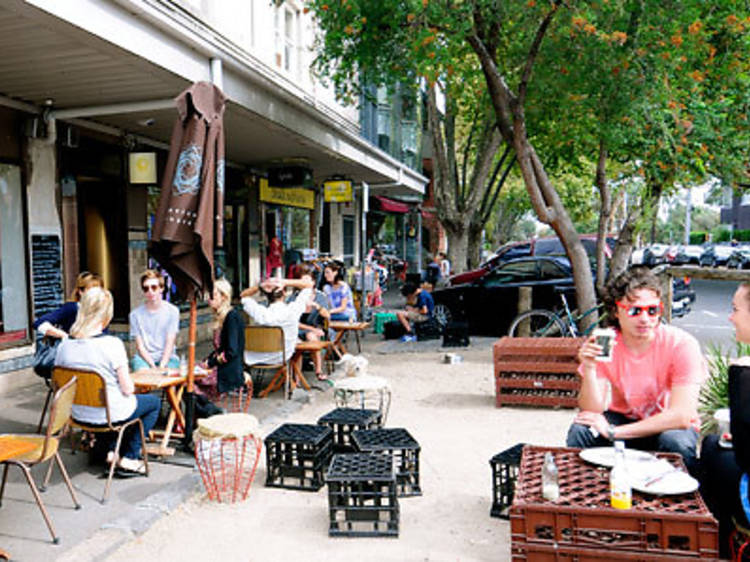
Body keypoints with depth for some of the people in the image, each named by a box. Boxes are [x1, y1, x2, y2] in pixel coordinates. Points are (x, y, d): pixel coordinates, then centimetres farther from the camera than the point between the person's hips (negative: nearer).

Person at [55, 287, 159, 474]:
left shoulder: (64, 346, -9)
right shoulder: (112, 344, -24)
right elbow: (127, 389, -20)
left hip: (79, 414, 6)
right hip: (110, 414, -6)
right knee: (154, 402, 21)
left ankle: (113, 450, 29)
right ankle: (129, 457, 17)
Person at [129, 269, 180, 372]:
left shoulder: (172, 311, 0)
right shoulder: (135, 314, 1)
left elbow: (170, 342, -4)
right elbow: (140, 346, -1)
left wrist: (162, 365, -18)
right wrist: (153, 365, -16)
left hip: (167, 357, 0)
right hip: (144, 357, 0)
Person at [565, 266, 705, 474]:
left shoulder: (682, 345, -21)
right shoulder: (604, 345, -14)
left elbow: (681, 416, -26)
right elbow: (593, 411, -18)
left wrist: (612, 431, -29)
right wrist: (589, 369, -37)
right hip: (623, 417, 2)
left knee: (677, 442, -33)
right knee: (581, 431, -24)